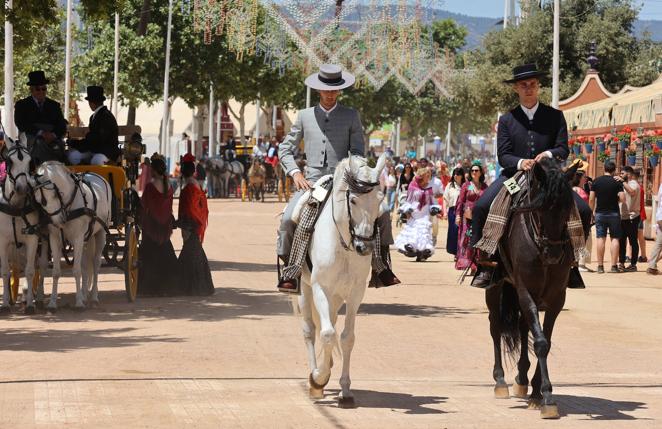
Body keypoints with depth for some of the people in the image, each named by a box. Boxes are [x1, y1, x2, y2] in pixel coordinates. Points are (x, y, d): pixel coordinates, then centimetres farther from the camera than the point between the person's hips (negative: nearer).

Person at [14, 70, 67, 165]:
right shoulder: (21, 105, 12)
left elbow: (62, 127, 11)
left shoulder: (54, 105, 20)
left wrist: (54, 135, -13)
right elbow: (21, 125, -3)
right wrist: (40, 133, -17)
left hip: (52, 138, 2)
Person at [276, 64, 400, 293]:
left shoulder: (351, 116, 9)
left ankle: (380, 268, -4)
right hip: (312, 182, 0)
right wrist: (295, 173, -3)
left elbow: (358, 152, 5)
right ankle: (289, 272, -8)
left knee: (380, 212, -17)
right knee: (288, 219, -24)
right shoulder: (305, 116, 11)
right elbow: (284, 149, 14)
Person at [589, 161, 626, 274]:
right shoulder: (617, 182, -5)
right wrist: (616, 199, 9)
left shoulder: (596, 181, 1)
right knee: (615, 239, 2)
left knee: (600, 239, 3)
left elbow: (591, 199, 0)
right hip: (613, 213, -2)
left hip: (600, 213, 2)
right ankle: (614, 265, -3)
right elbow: (623, 199, -12)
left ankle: (600, 266, 1)